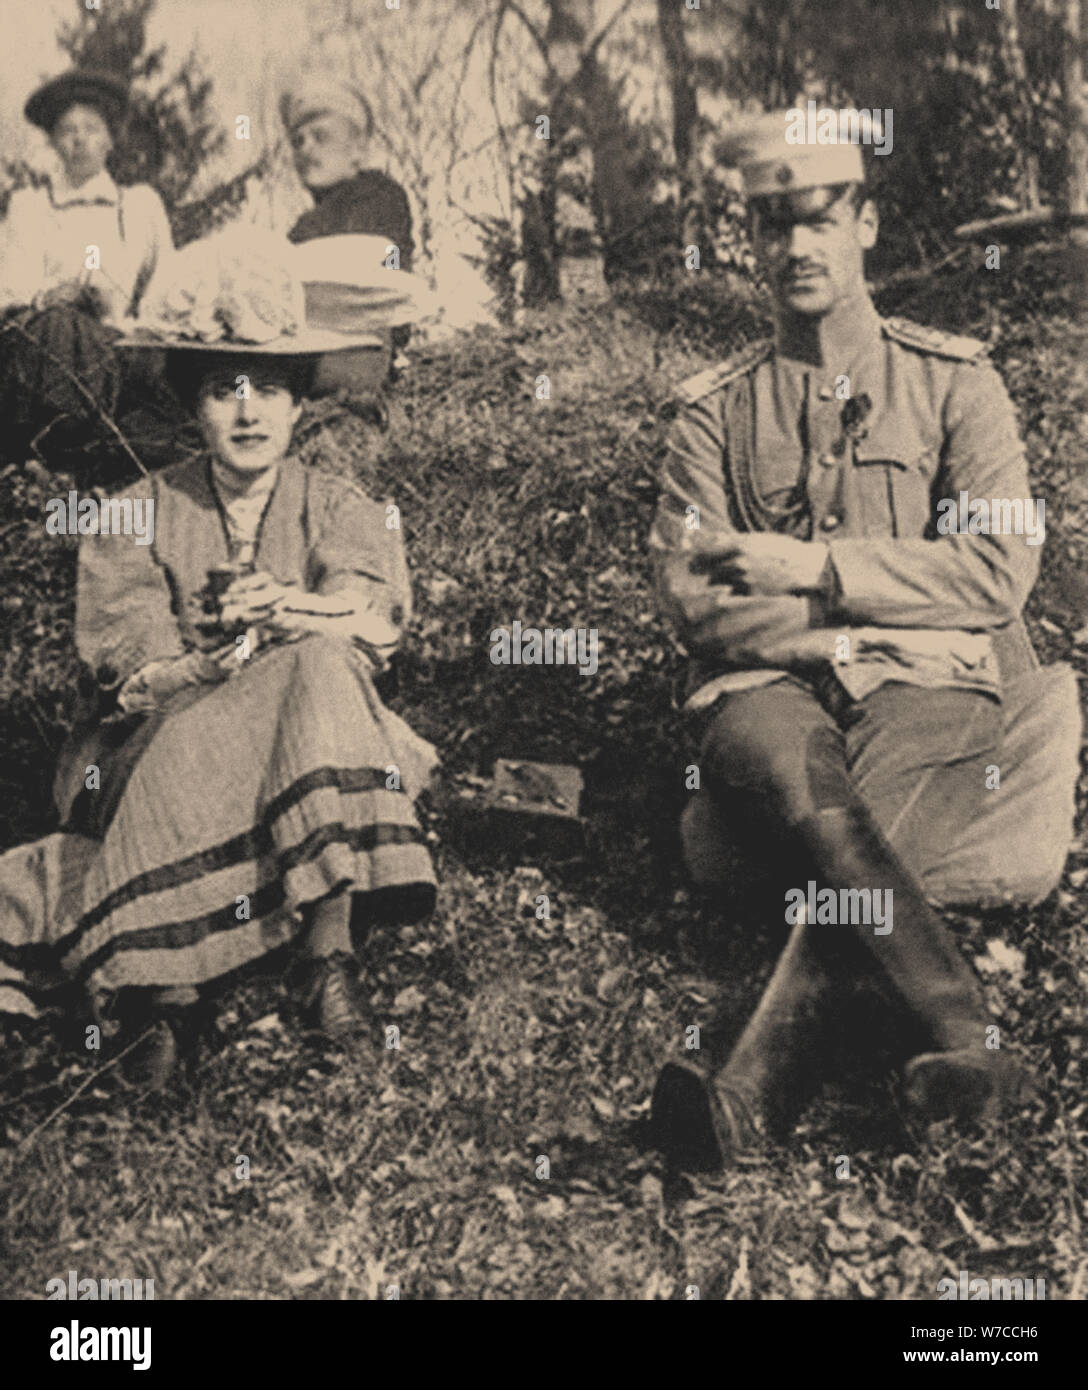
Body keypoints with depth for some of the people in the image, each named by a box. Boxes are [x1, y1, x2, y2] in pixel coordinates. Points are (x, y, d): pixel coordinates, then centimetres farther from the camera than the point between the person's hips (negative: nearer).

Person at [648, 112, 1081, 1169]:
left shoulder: (952, 381, 11)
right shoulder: (716, 409, 13)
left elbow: (999, 573, -2)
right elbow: (690, 600, 0)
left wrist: (815, 568, -9)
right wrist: (865, 602, -9)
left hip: (927, 680, 0)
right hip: (765, 683, 0)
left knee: (854, 813, -32)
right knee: (799, 777, -35)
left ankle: (754, 1093, -44)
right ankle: (958, 1038, -45)